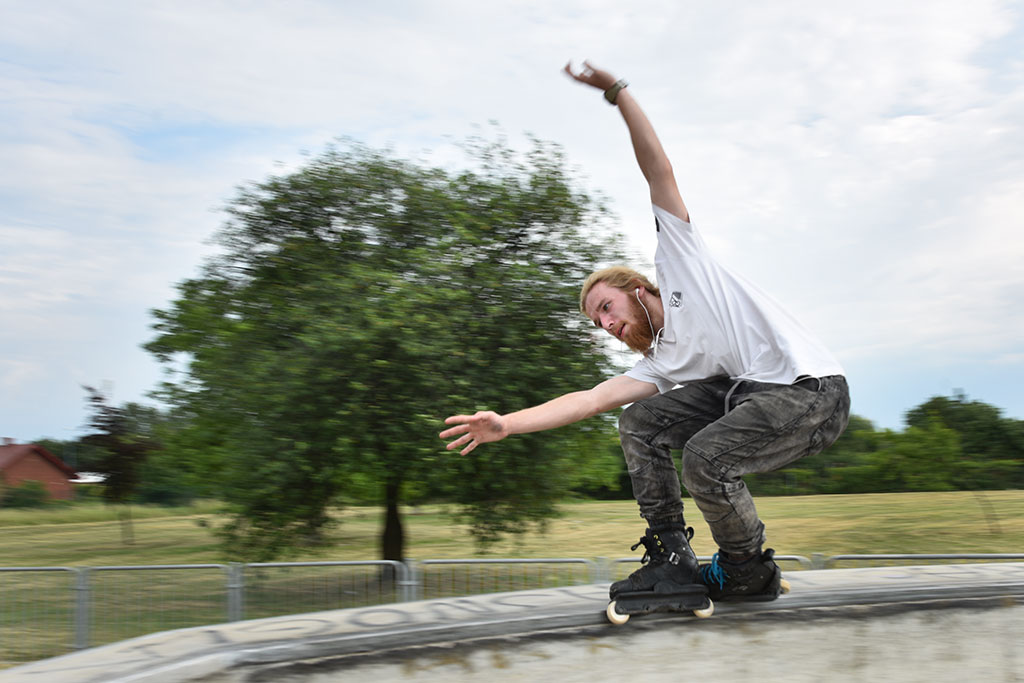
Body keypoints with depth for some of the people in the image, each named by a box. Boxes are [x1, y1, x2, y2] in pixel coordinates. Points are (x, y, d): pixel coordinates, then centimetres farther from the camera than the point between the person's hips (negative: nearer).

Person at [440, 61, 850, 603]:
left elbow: (660, 173, 6)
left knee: (705, 457, -26)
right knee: (640, 420, 3)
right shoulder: (658, 364, 16)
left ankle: (750, 571, -2)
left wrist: (617, 92, 5)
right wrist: (506, 423, 0)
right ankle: (672, 557, 5)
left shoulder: (679, 265, 7)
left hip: (814, 391, -8)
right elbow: (589, 400, 7)